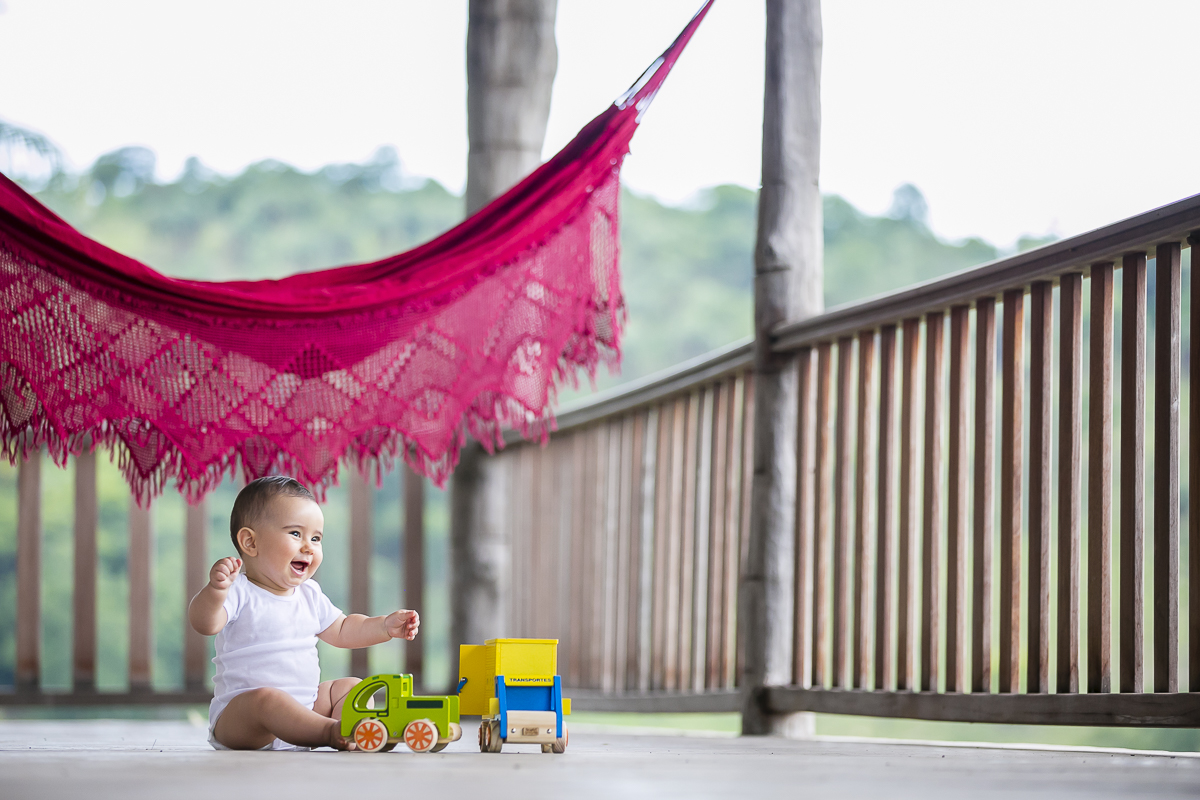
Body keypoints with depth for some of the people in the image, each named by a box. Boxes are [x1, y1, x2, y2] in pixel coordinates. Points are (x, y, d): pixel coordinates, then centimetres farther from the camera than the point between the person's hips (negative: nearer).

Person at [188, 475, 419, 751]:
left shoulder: (309, 596, 15)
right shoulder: (239, 593, -10)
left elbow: (341, 631, 28)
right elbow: (205, 623, -27)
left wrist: (386, 627, 15)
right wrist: (216, 589, -47)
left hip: (304, 708, 8)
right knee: (267, 698, -37)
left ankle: (353, 735, -25)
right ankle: (331, 731, -44)